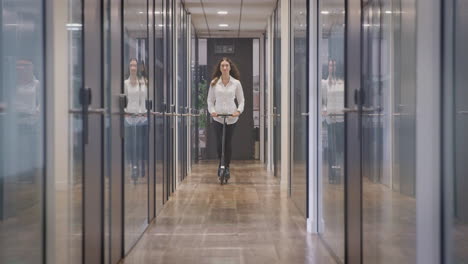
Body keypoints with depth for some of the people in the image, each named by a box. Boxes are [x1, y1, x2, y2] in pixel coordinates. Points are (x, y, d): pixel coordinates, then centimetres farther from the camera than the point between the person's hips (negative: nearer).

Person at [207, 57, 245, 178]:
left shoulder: (236, 83, 1)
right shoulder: (214, 83, 3)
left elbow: (241, 100, 6)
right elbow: (210, 100, 7)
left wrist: (239, 111, -11)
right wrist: (212, 111, -9)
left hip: (231, 117, 0)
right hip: (218, 117, 0)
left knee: (228, 143, 0)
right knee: (219, 143, -5)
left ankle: (227, 167, 15)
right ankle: (221, 165, 17)